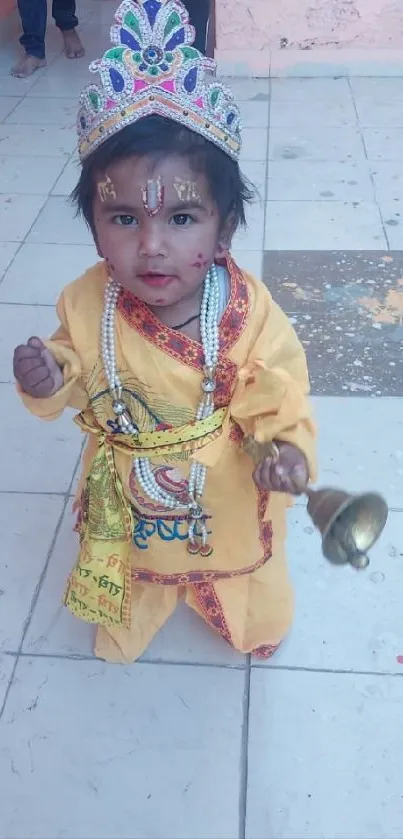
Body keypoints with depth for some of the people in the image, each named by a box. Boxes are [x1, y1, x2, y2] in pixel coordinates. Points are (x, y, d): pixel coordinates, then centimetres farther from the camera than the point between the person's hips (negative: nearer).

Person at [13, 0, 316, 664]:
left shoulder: (250, 317, -29)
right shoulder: (88, 307, -22)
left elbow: (278, 406, -19)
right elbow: (80, 376, -4)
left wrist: (285, 450, -38)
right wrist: (50, 379, -25)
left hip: (225, 500, -1)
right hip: (127, 501, 2)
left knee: (244, 590, 29)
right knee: (131, 580, 32)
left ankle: (254, 625, 66)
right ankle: (127, 632, 67)